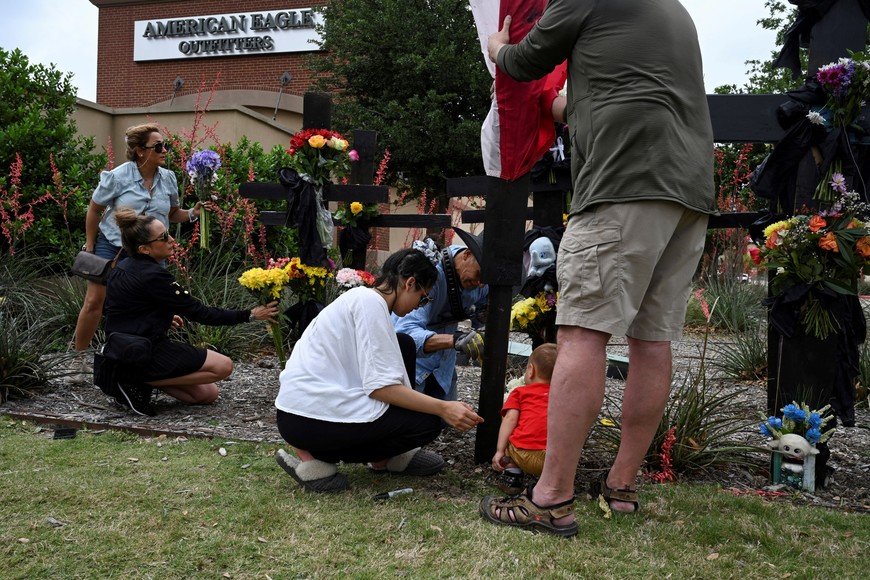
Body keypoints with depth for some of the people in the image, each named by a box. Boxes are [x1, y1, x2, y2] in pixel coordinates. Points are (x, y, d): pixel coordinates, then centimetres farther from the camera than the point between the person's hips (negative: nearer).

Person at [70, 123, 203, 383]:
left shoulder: (168, 178, -1)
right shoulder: (118, 176, -12)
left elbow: (172, 213, 12)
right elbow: (94, 210, -1)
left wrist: (191, 214, -10)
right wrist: (89, 247, 2)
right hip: (112, 246, -3)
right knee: (94, 302, -3)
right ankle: (78, 358, 13)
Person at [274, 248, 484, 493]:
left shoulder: (360, 298, 15)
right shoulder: (371, 301, -13)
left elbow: (375, 379, 21)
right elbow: (380, 386, -19)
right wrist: (443, 408, -16)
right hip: (311, 419, -10)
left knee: (404, 347, 13)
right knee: (426, 422, -3)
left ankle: (385, 457, 16)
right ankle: (316, 458, -1)